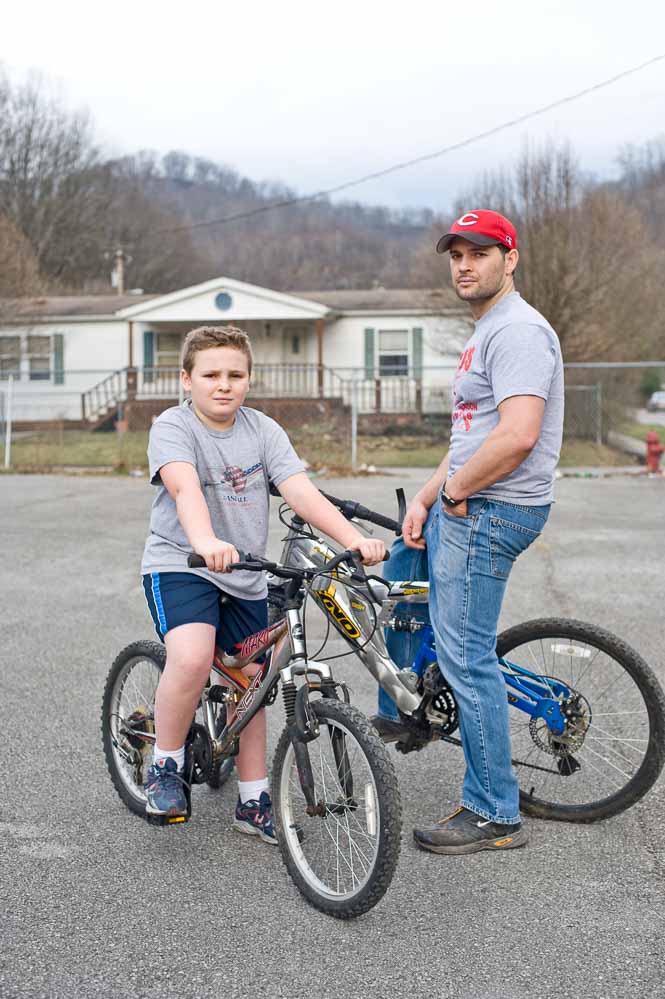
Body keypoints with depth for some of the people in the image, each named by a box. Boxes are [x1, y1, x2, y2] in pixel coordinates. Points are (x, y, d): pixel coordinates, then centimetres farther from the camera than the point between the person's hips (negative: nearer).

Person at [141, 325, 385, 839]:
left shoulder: (263, 430, 0)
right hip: (179, 565, -5)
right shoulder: (173, 427, -13)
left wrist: (355, 540, -26)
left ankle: (254, 801, 23)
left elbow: (301, 491, -11)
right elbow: (185, 489, -32)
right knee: (192, 660, -28)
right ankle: (165, 766, -4)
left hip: (245, 579, 5)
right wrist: (205, 542, -52)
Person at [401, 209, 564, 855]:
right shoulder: (487, 333, 19)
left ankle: (495, 815, 2)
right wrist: (425, 499, 11)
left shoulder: (518, 330, -15)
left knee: (466, 657, -8)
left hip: (489, 511, -11)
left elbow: (516, 436, -27)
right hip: (466, 507, 11)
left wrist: (454, 492, -15)